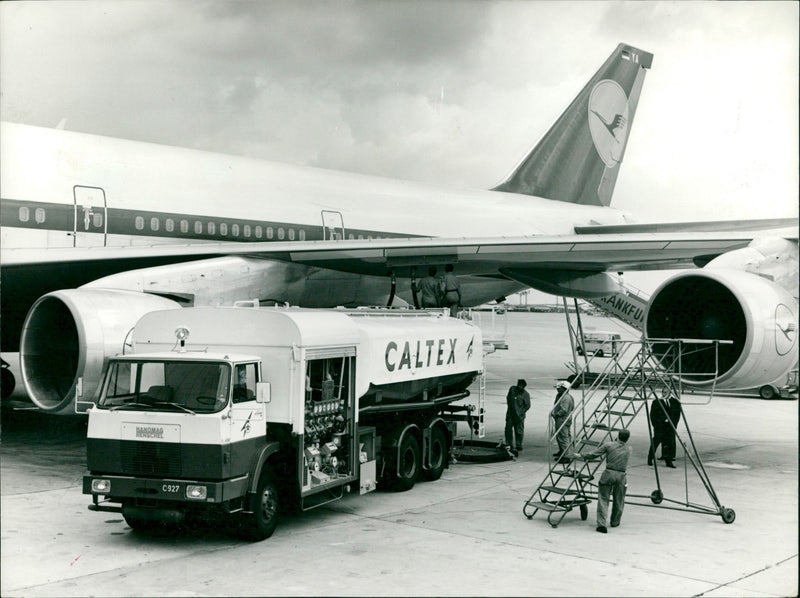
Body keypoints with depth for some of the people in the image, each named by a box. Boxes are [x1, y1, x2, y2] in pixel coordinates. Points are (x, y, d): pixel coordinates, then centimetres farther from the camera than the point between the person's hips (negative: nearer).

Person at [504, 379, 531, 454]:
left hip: (519, 415, -3)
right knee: (508, 429, 3)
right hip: (510, 413, 4)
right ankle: (509, 444, 13)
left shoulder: (525, 394, -8)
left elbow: (527, 405, -4)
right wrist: (509, 406, 10)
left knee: (519, 431, 0)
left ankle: (518, 445, 10)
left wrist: (521, 413, -10)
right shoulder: (512, 389, 3)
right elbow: (508, 397, 17)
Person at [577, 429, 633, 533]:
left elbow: (594, 454, 1)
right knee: (619, 501, 18)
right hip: (621, 476, 2)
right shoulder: (629, 449, 8)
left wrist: (581, 456, 15)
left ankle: (601, 523, -11)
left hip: (608, 474, -2)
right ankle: (615, 522, 32)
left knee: (603, 499, 0)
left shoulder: (609, 445, 0)